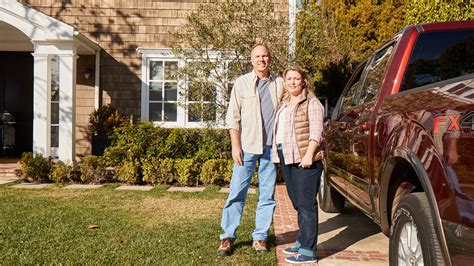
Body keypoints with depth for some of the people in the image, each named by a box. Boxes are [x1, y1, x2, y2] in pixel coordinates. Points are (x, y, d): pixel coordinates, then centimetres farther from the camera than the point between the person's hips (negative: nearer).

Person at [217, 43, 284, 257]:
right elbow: (233, 117, 2)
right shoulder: (242, 83, 4)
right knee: (237, 192, -1)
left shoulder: (279, 84, 10)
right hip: (247, 146, -2)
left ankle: (260, 237, 17)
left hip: (271, 147, 2)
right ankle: (227, 237, 9)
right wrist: (235, 146, -5)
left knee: (267, 195, 6)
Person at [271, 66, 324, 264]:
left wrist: (309, 154, -22)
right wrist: (277, 154, 17)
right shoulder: (284, 103, 20)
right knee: (297, 202, 14)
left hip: (304, 159, -8)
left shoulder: (311, 102, -4)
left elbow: (316, 131, -13)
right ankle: (302, 242, 25)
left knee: (306, 204, -6)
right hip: (286, 158, 8)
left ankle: (308, 251, -3)